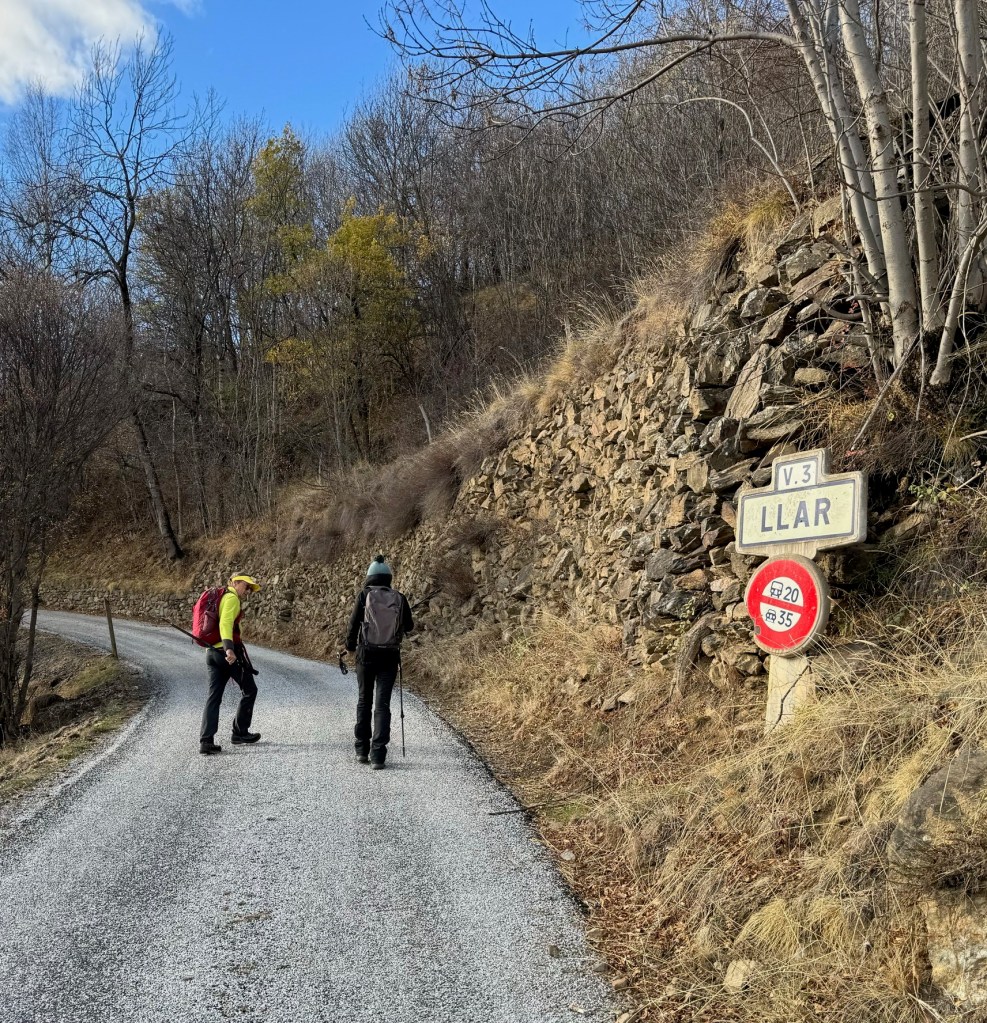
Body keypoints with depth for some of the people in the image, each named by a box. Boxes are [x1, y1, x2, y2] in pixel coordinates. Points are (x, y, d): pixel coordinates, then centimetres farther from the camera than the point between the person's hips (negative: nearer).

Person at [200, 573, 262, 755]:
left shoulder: (220, 597, 21)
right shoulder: (232, 598, -8)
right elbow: (225, 623, -23)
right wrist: (229, 648, -35)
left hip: (213, 652, 9)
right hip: (229, 652, -9)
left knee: (214, 696, 5)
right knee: (249, 690, 8)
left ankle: (206, 741, -2)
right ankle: (240, 733, 15)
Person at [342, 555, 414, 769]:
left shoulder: (364, 595, -3)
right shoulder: (399, 598, 1)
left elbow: (354, 624, -5)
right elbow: (409, 626, 12)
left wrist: (350, 647, 12)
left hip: (366, 654, 0)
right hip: (390, 656, 0)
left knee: (364, 701, 16)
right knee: (382, 704, 1)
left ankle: (362, 750, 22)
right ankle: (378, 754, -8)